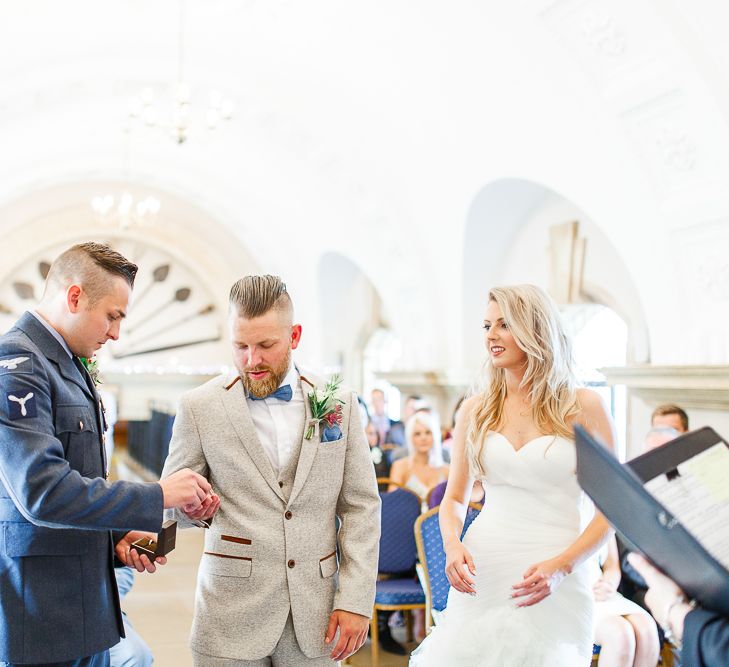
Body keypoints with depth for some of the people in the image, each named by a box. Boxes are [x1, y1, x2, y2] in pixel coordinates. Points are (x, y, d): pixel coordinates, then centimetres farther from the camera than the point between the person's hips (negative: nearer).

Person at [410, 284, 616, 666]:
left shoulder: (583, 407, -2)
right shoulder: (475, 411, 6)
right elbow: (454, 498, 13)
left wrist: (561, 565, -15)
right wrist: (452, 545, -7)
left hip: (557, 587, -2)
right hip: (481, 575, 2)